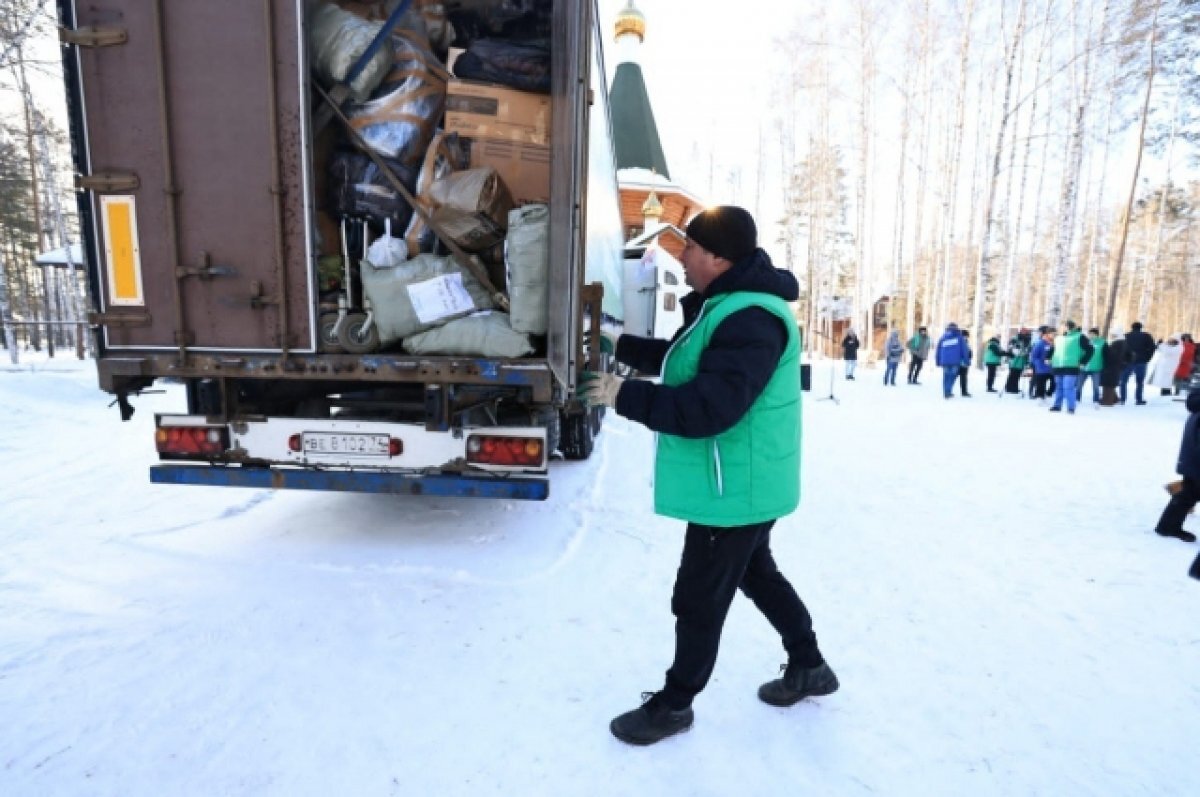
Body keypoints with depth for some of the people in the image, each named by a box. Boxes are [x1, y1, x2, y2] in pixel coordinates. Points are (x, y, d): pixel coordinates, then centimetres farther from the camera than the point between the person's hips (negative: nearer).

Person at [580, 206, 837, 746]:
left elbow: (708, 407, -33)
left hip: (735, 489, -11)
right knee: (756, 573, 26)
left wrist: (626, 396, -27)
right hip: (741, 484, 11)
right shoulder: (727, 304, 8)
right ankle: (808, 666, 46)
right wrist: (618, 345, 8)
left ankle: (673, 705, 27)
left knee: (698, 597, 5)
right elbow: (680, 359, 16)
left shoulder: (750, 319, -27)